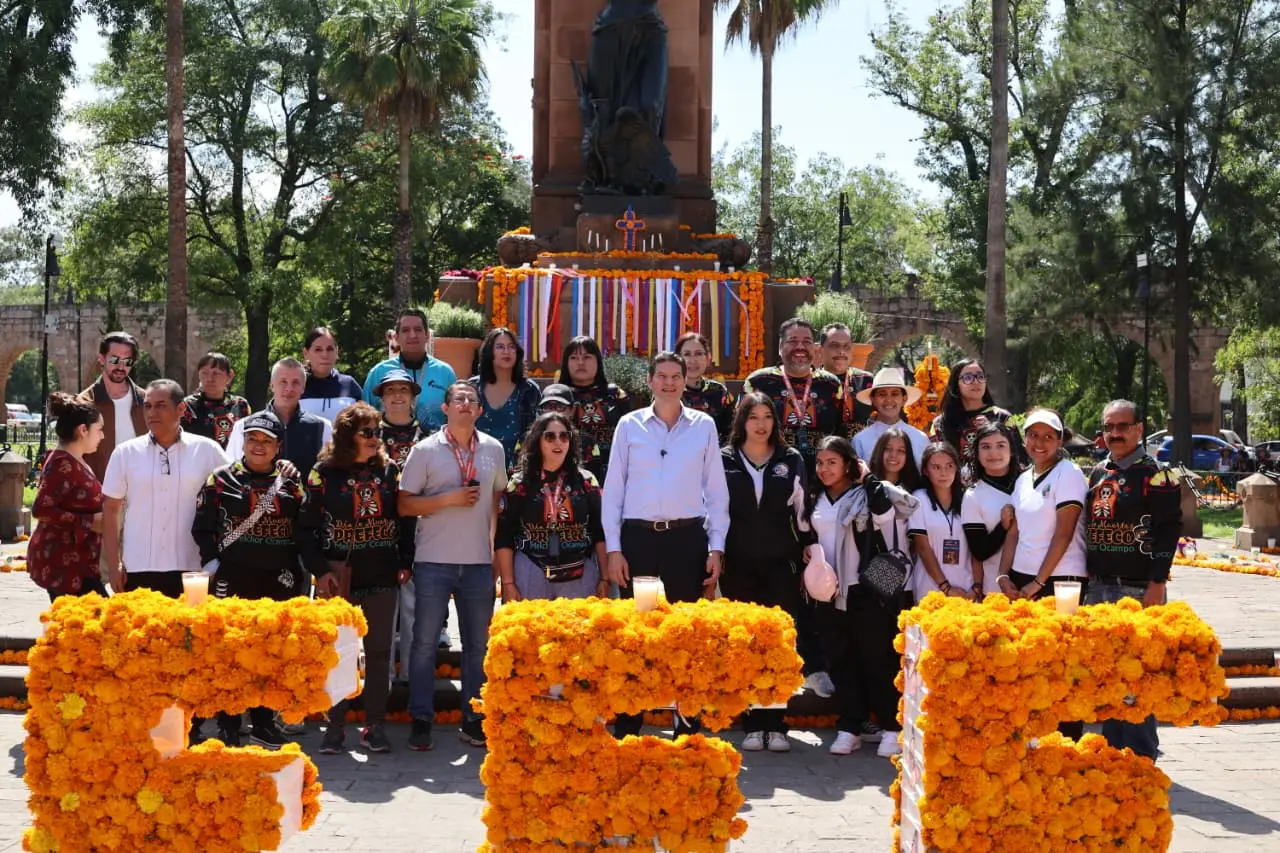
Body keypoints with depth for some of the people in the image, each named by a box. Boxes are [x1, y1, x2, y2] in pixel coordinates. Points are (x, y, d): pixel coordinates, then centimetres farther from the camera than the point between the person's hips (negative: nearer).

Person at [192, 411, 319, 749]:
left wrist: (319, 569, -3)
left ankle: (264, 724, 19)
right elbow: (202, 528, 3)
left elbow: (305, 530, 6)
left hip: (280, 581, 2)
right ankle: (228, 727, 9)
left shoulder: (291, 483, 9)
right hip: (233, 581, -2)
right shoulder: (221, 479, 4)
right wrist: (213, 565, -6)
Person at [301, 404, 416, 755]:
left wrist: (405, 562, 2)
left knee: (379, 652, 5)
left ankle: (374, 725, 12)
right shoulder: (324, 472, -1)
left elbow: (405, 518, 9)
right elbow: (309, 525, -3)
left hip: (382, 576, 3)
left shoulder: (389, 469, 7)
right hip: (339, 577, -2)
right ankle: (335, 726, 10)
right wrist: (321, 570, -10)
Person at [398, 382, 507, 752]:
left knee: (478, 645, 8)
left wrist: (498, 548, 9)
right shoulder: (425, 450, -2)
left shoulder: (494, 450, 7)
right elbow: (404, 505, -4)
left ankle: (473, 720, 16)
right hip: (434, 561, -3)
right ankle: (421, 721, 7)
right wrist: (449, 499, -15)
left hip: (479, 562, 3)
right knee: (425, 642, 0)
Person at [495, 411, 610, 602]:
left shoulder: (586, 482, 7)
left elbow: (600, 532, 7)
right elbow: (504, 538, 1)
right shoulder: (520, 484, 3)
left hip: (581, 578, 1)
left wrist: (604, 579, 1)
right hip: (531, 579, -1)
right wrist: (508, 584, -5)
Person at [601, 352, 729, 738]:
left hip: (687, 537, 0)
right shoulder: (630, 425, 5)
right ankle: (626, 728, 10)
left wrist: (716, 548, 1)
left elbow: (716, 490, 7)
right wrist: (613, 549, -1)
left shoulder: (704, 425, 6)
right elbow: (613, 489, 5)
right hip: (638, 536, 0)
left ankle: (688, 727, 13)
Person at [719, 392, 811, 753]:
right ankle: (753, 725, 8)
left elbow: (802, 511, 9)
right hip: (738, 564, 0)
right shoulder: (724, 461, 3)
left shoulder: (792, 461, 7)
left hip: (781, 564, 0)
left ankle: (775, 724, 4)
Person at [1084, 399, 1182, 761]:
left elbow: (1168, 529, -13)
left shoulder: (1154, 474, -6)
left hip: (1138, 589, -7)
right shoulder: (1097, 474, 15)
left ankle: (1142, 756, 3)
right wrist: (1088, 579, 16)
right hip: (1099, 588, 7)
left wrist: (1157, 583, -18)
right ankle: (1112, 747, 20)